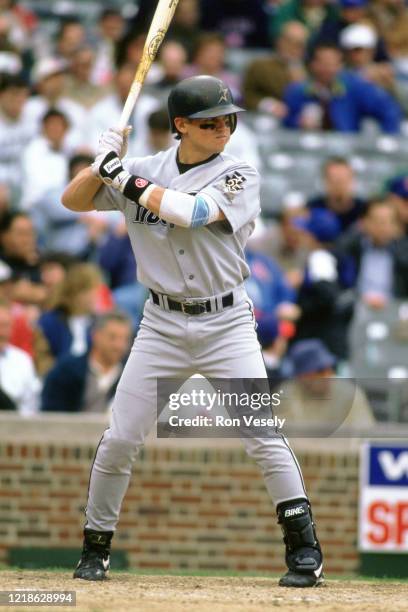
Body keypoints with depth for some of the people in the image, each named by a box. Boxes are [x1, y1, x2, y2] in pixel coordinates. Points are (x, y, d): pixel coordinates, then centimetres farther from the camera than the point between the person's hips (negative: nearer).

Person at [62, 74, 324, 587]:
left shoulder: (238, 176, -7)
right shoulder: (146, 171, 2)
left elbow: (190, 211, -24)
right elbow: (73, 201, 5)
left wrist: (126, 179, -18)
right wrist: (104, 163, -13)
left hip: (226, 322, -2)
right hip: (163, 324, 2)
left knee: (264, 435, -12)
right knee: (119, 440, -1)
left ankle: (305, 549, -3)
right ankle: (95, 548, 16)